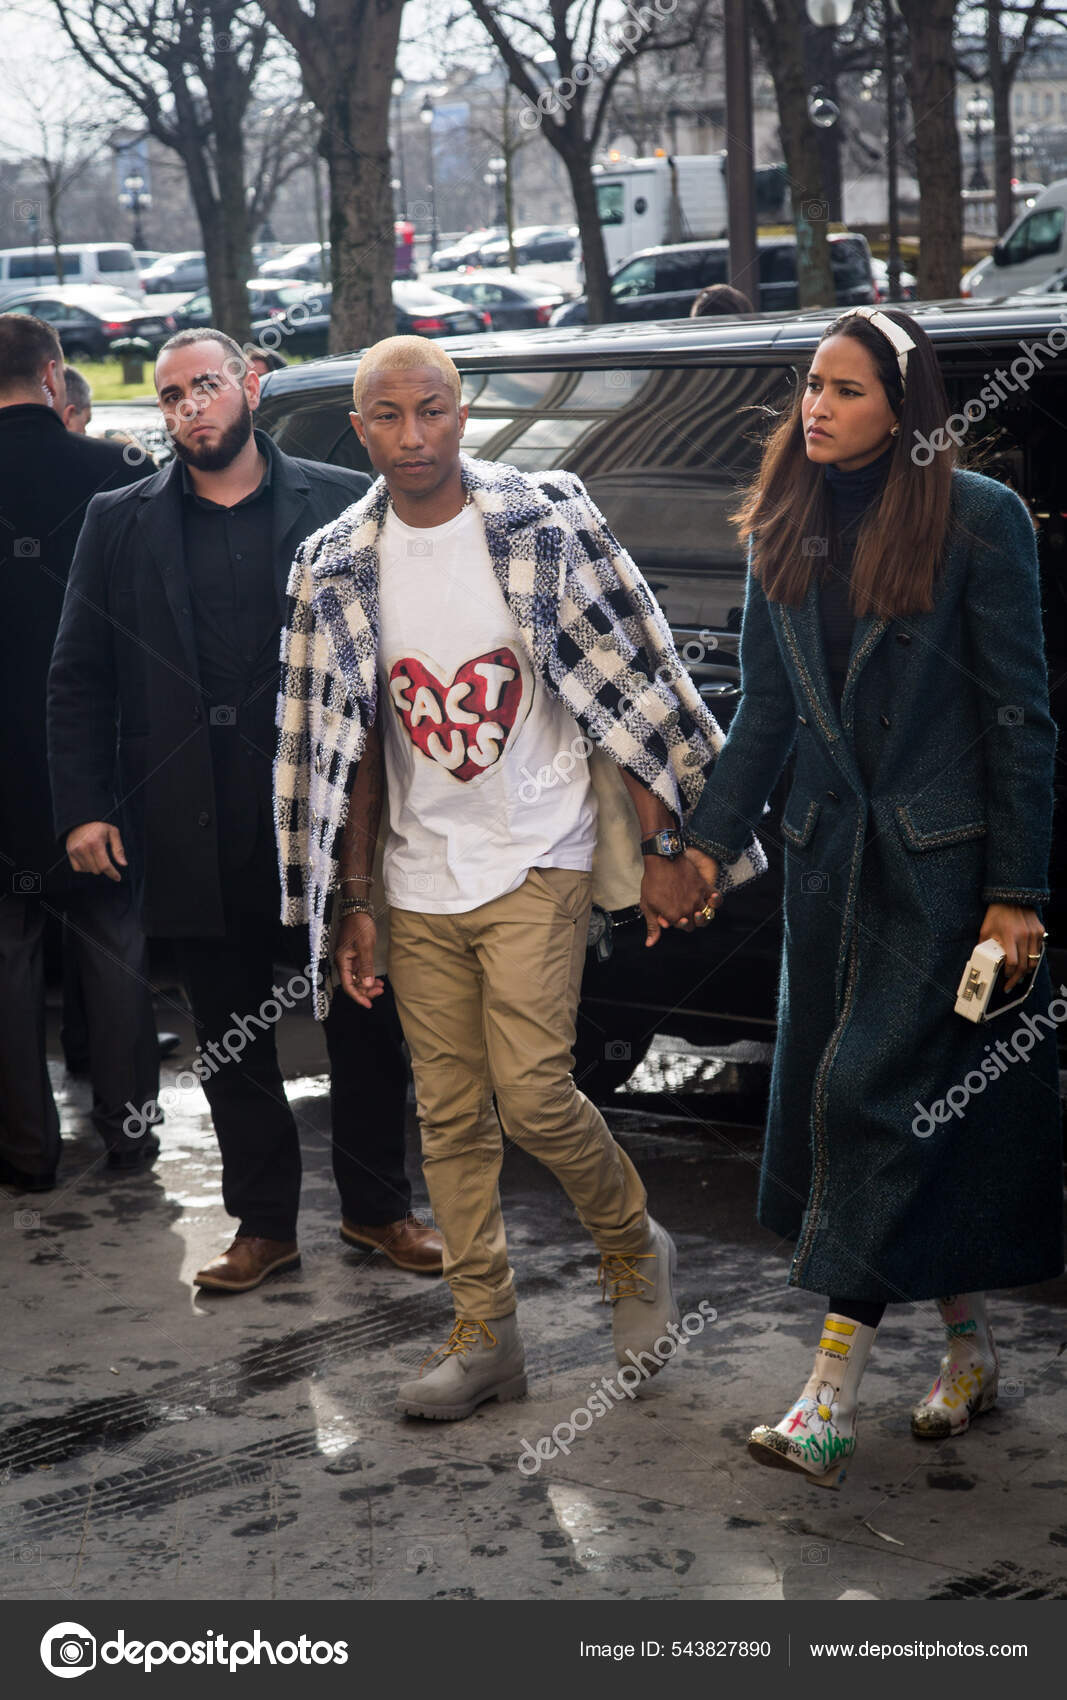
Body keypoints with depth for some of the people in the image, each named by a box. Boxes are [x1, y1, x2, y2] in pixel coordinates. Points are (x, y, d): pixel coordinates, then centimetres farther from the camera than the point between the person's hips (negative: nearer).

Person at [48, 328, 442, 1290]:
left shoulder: (342, 504, 1)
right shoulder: (121, 524, 6)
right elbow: (79, 679, 7)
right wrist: (82, 808, -1)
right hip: (204, 838, 1)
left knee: (366, 1023, 8)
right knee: (232, 1039, 10)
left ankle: (378, 1208, 25)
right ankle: (265, 1225, 22)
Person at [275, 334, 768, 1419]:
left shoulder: (546, 525, -8)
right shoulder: (334, 567, 2)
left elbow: (629, 695, -6)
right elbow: (343, 747, 7)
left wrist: (662, 850, -8)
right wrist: (353, 902, 6)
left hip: (536, 860, -4)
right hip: (419, 881, 4)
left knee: (532, 1093, -13)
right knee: (450, 1114, 7)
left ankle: (632, 1246, 15)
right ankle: (484, 1334, 18)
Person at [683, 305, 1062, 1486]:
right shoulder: (783, 532, 8)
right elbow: (765, 712, 12)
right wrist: (708, 841, 3)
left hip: (942, 863, -6)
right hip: (829, 858, 6)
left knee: (874, 1094, -10)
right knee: (831, 1099, 9)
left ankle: (830, 1403, -8)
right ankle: (966, 1345, 26)